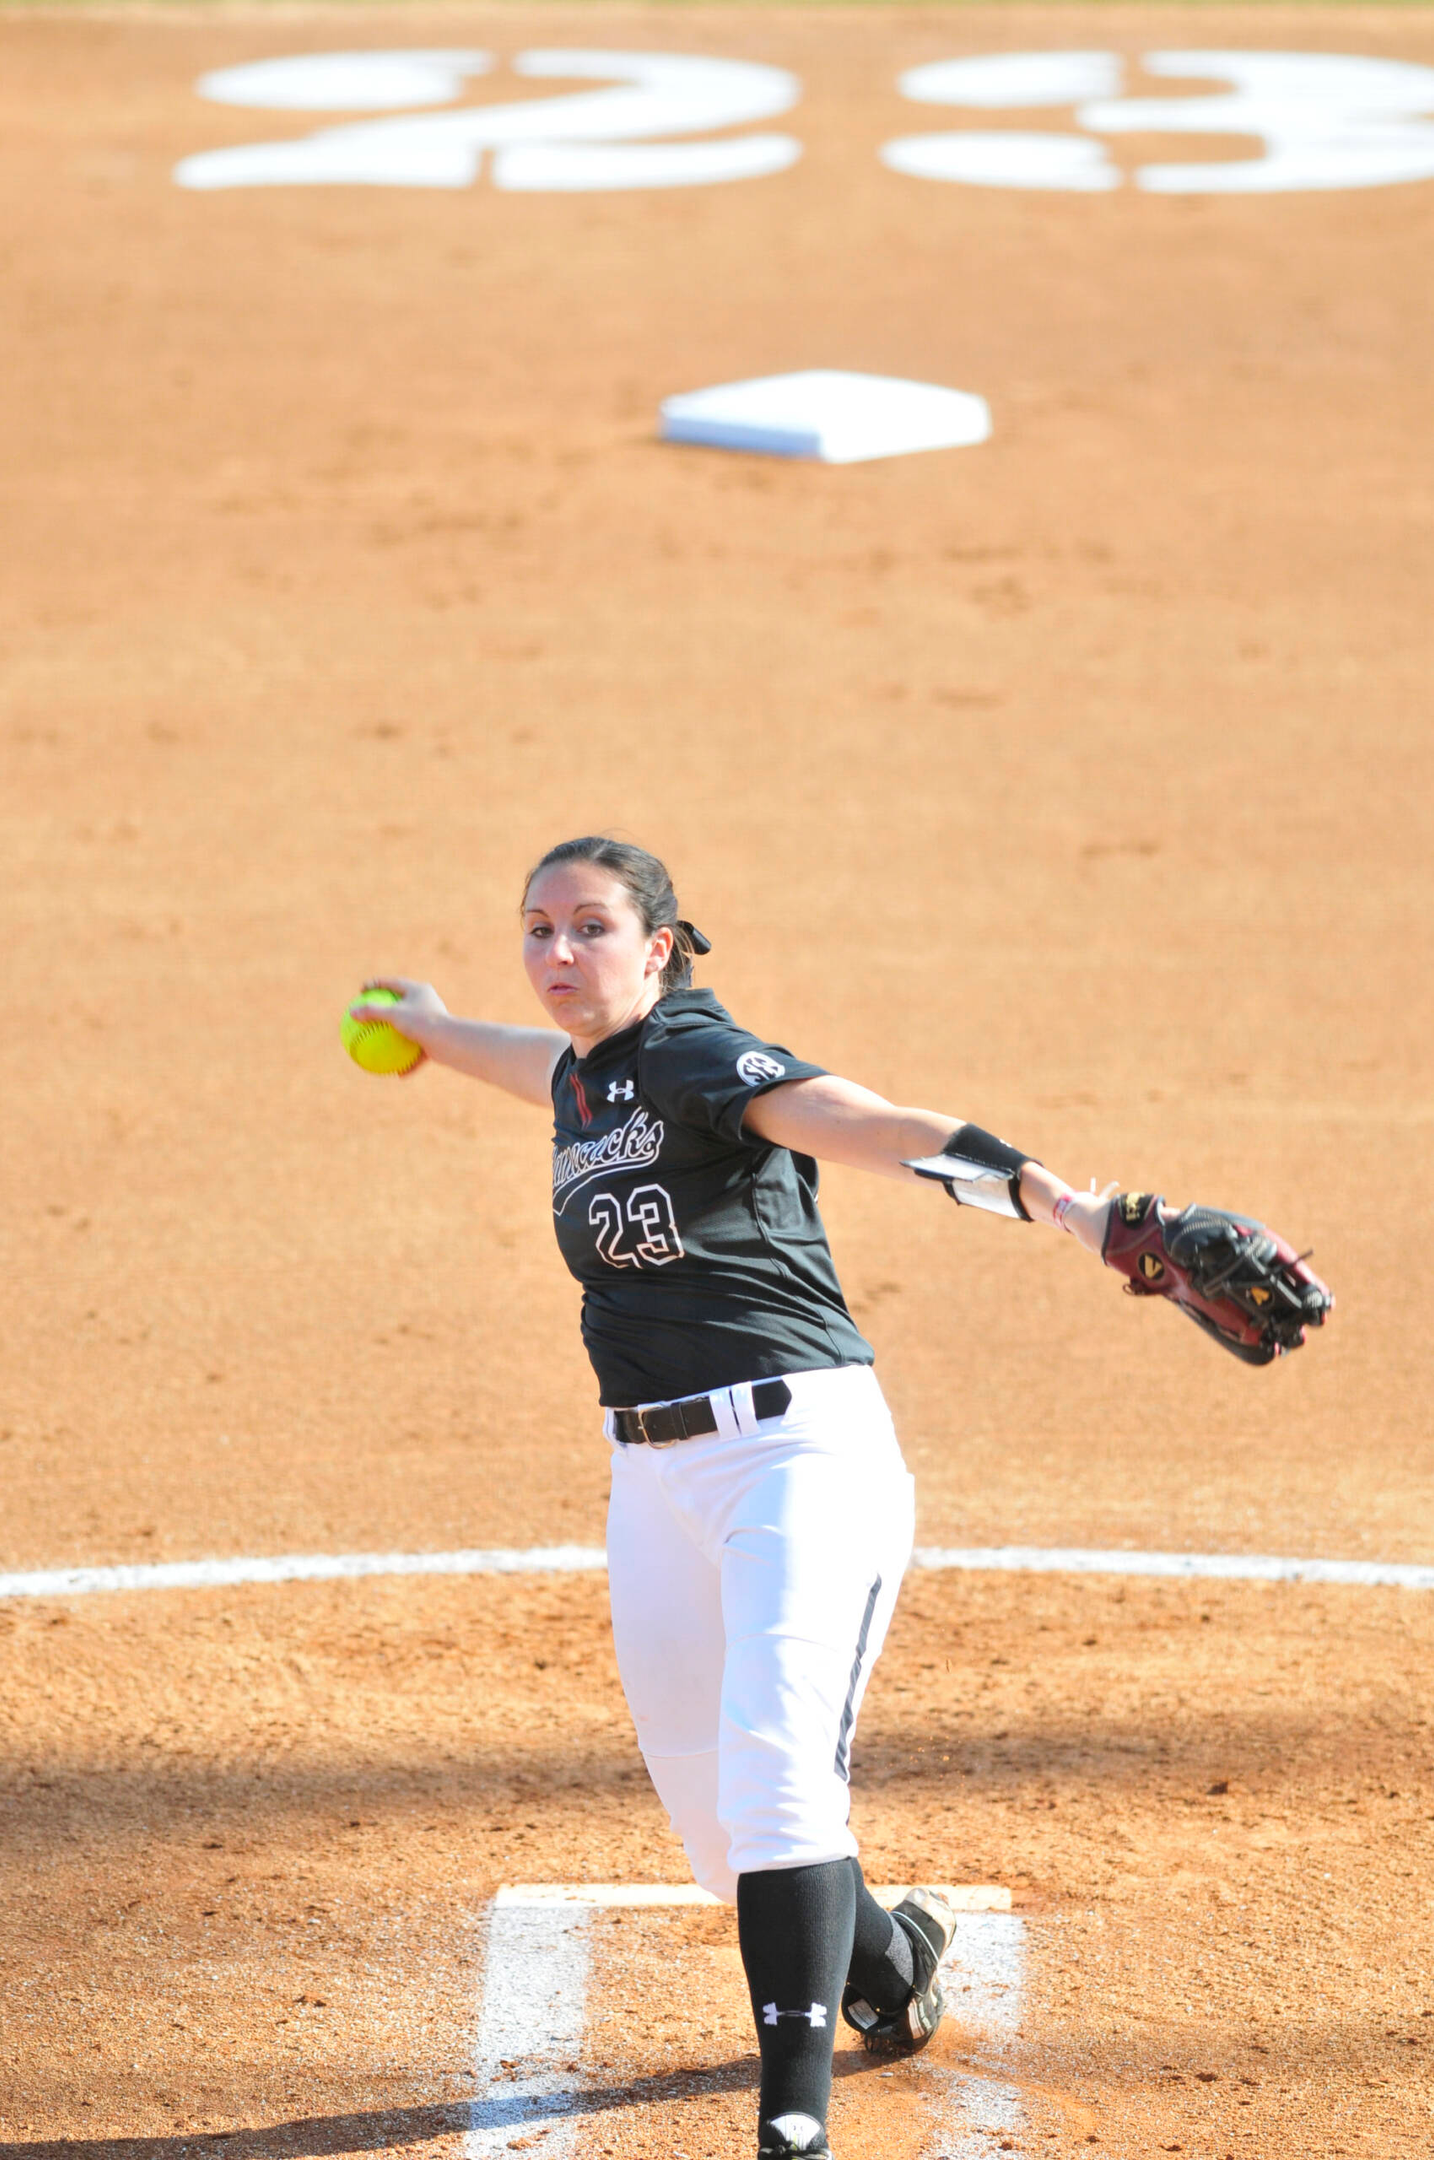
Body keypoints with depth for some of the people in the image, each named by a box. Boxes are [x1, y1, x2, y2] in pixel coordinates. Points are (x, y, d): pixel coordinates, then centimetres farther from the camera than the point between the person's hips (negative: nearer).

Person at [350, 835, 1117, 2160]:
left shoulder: (692, 1050, -11)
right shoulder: (589, 1074, 12)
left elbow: (849, 1120, -30)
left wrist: (1027, 1185, -48)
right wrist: (432, 1027, 61)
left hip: (803, 1452, -8)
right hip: (656, 1481, 8)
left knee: (771, 1776, -21)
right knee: (705, 1814, 10)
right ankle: (885, 1957, 38)